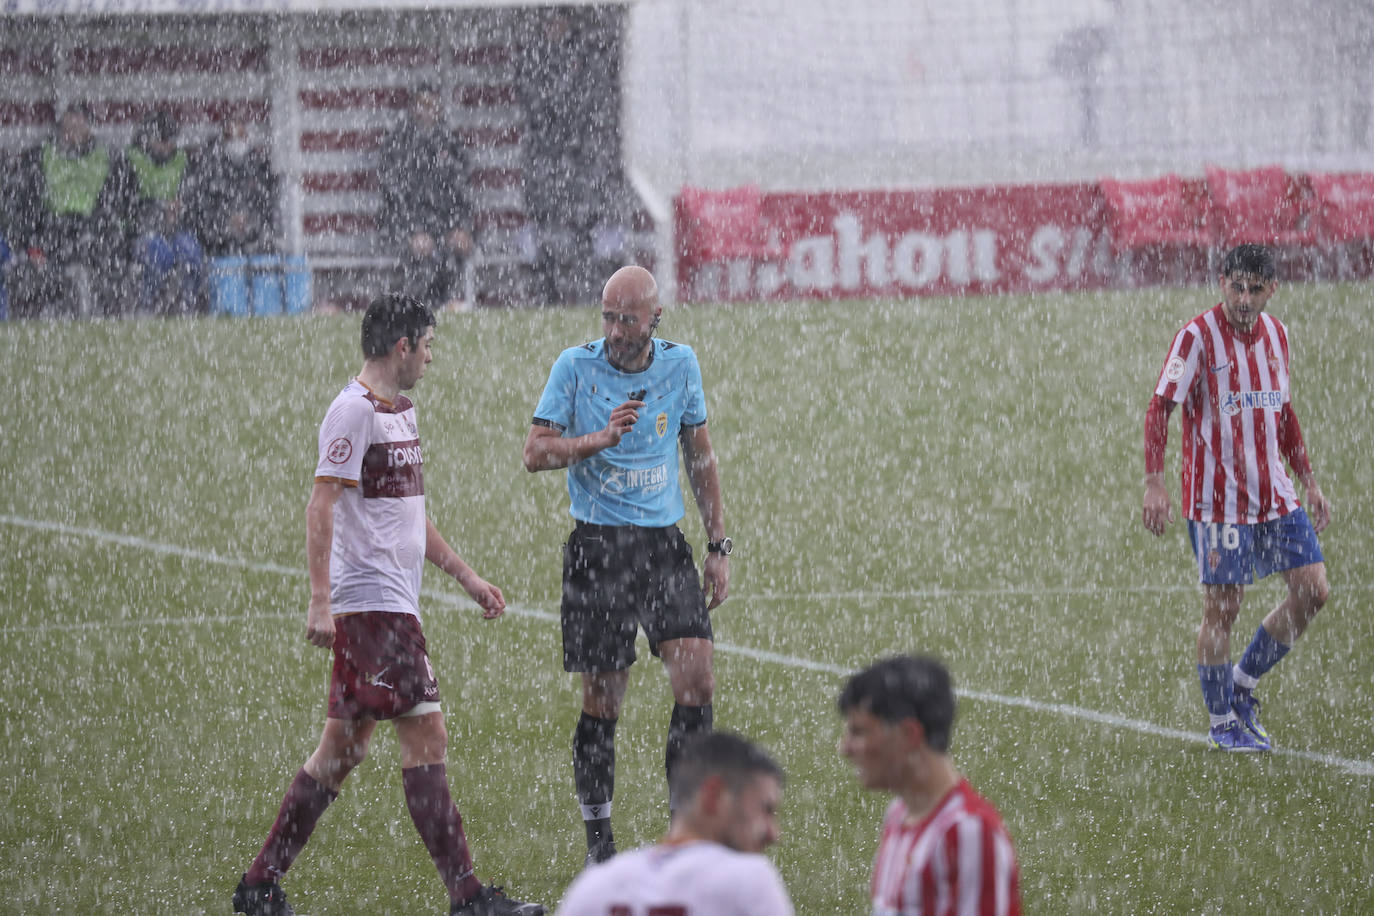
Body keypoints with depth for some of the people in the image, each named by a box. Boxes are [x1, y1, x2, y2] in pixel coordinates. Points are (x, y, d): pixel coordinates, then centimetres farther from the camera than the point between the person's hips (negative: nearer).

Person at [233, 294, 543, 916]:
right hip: (373, 602, -10)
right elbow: (321, 506, -17)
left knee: (345, 747, 10)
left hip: (394, 602, 10)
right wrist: (320, 602, -23)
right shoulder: (354, 411, -11)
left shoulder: (401, 411, 19)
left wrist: (466, 577, 27)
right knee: (426, 735, -11)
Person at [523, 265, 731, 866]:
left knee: (697, 681, -11)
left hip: (664, 544, 3)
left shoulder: (680, 365, 5)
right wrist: (600, 439, -26)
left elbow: (700, 456, 14)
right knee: (602, 701, 0)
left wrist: (718, 546, 12)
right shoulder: (576, 366, -5)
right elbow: (536, 452, -9)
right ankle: (598, 843, 10)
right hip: (598, 547, -3)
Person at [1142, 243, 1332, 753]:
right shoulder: (1197, 337, -11)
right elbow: (1160, 408, -13)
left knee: (1312, 590, 0)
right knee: (1222, 608, -3)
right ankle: (1222, 724, 11)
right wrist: (1154, 484, -23)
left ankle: (1242, 685, 17)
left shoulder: (1276, 335, 9)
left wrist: (1309, 481, 18)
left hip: (1274, 493, 6)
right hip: (1217, 496, -6)